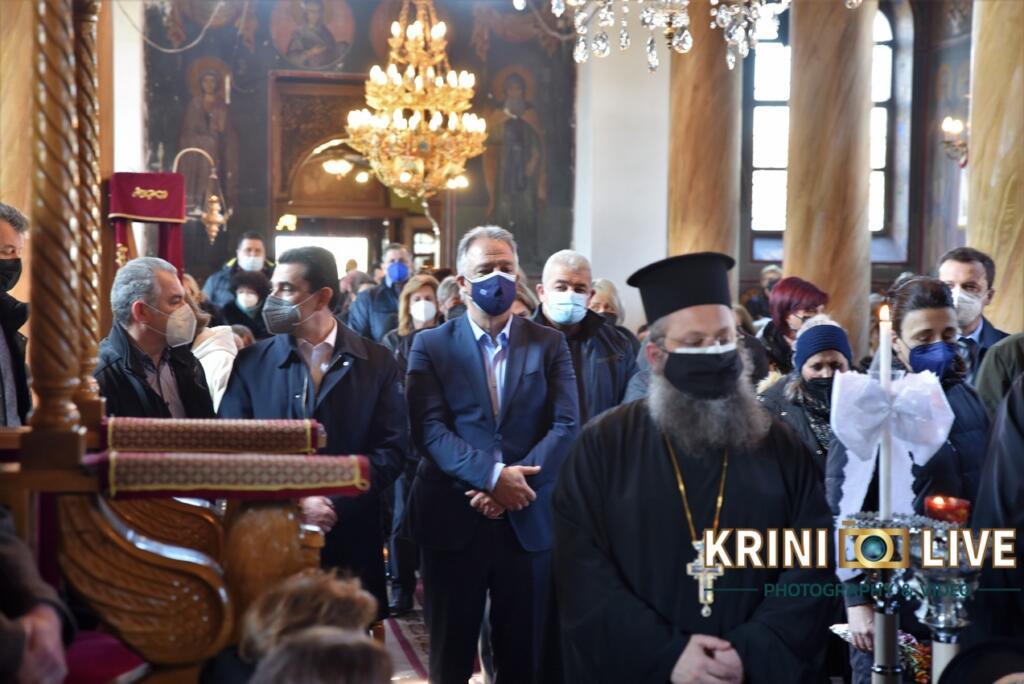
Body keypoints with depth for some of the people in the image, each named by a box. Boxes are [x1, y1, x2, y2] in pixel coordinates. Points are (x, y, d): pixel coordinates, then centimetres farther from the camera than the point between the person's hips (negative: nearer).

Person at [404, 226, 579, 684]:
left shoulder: (549, 344, 7)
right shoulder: (431, 346, 3)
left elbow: (566, 426, -3)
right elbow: (428, 429, -9)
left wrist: (516, 480, -16)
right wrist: (492, 474, -20)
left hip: (528, 520, 1)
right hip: (453, 519, -1)